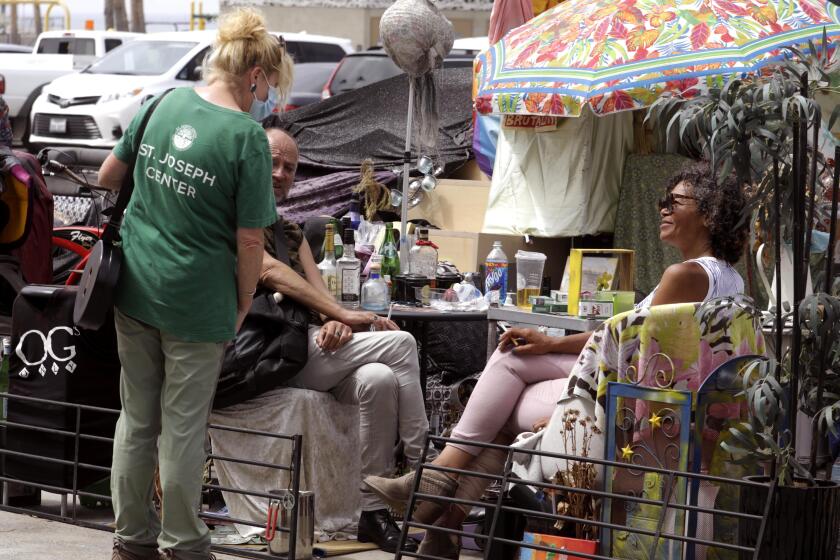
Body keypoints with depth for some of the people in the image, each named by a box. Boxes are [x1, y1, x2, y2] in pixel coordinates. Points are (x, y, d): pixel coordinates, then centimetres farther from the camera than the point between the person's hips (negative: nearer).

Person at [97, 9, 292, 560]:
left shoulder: (165, 102, 0)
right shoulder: (247, 137, -16)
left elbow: (109, 175, 10)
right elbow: (249, 238, -14)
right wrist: (243, 305, -1)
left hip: (135, 288, 5)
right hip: (197, 302, -5)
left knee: (136, 419, 16)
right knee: (182, 428, 8)